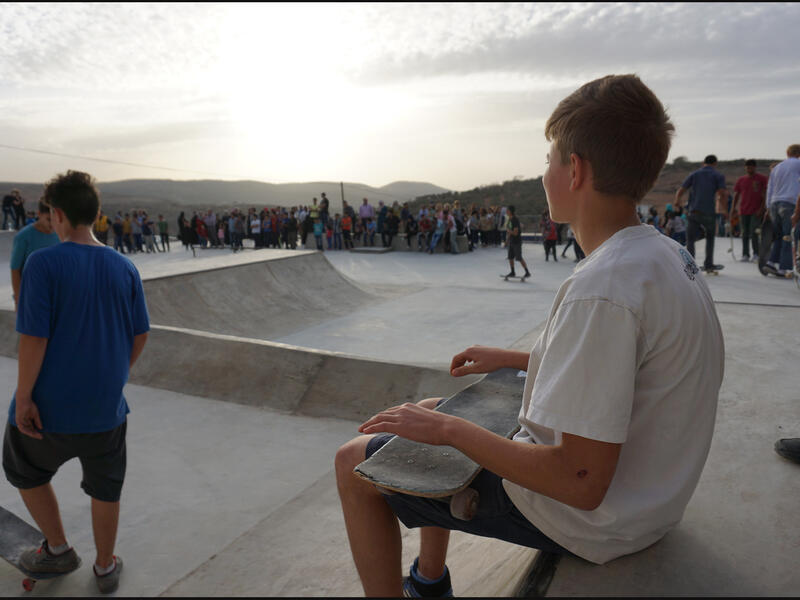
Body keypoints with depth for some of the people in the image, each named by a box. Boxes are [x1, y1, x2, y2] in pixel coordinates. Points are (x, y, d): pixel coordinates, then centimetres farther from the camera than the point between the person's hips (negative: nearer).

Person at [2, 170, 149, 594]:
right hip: (105, 406, 3)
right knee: (105, 486, 19)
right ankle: (105, 568, 32)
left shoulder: (43, 263, -15)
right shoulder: (124, 268, -3)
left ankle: (58, 549, 36)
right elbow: (140, 336, 2)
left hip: (50, 403, -3)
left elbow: (34, 337, -18)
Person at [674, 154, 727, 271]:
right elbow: (722, 195, -6)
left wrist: (677, 201, 20)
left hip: (694, 212, 0)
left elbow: (680, 191, 4)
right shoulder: (719, 176, 5)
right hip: (709, 212, 0)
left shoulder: (694, 174, 12)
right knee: (710, 237, 22)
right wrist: (726, 194, 16)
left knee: (690, 239, 2)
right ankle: (708, 264, 23)